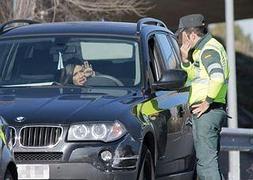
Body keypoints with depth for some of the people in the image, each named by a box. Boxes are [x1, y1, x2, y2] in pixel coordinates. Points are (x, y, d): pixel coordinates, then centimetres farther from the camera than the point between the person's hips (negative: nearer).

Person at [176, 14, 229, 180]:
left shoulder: (209, 49, -13)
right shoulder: (202, 48, 20)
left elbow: (218, 77, -28)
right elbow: (193, 75, 28)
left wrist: (207, 102, -20)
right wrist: (185, 59, 11)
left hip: (207, 111, -11)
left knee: (206, 161, -13)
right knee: (211, 159, 14)